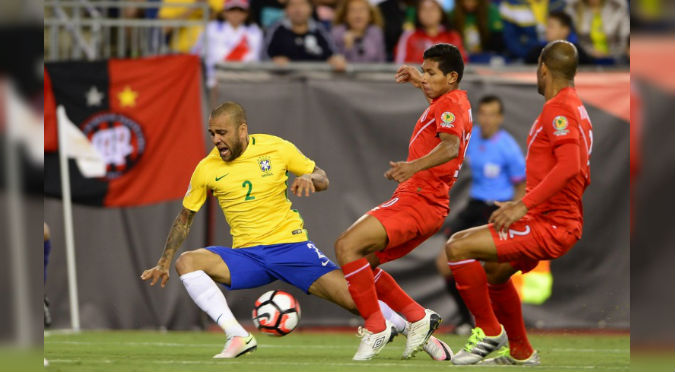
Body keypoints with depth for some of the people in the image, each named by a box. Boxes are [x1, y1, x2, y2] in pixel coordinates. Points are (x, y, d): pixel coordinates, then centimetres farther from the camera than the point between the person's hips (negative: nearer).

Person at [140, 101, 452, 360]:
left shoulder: (276, 148, -4)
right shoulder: (206, 169, -2)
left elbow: (322, 178, 6)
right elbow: (185, 218, 11)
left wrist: (310, 179, -18)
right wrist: (164, 262, 6)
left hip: (290, 245, -2)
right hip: (246, 256, 2)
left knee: (352, 297, -13)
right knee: (186, 262, -24)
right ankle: (238, 337, -31)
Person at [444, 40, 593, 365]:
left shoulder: (559, 109, -16)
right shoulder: (576, 108, 15)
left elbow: (569, 166, -30)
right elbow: (581, 175, 22)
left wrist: (524, 205, -31)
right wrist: (525, 204, 22)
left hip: (548, 226, -11)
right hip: (559, 220, 11)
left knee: (457, 248, -16)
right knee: (494, 270, 30)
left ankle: (489, 331, -5)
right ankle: (520, 352, 36)